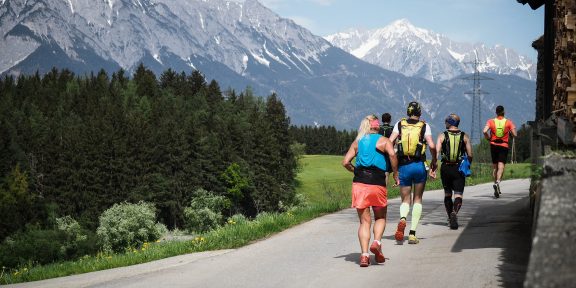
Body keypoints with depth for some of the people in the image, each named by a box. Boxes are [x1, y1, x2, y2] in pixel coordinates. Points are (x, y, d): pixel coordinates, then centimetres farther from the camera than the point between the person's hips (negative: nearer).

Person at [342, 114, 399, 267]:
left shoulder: (357, 142, 14)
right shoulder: (384, 141, 6)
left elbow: (345, 162, 5)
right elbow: (392, 154, -14)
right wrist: (395, 174, -5)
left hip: (359, 184, 2)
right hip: (377, 184, -2)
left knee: (364, 221, 6)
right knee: (380, 217, 18)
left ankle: (364, 254, -8)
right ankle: (376, 242, -7)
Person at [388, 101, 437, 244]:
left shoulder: (400, 124, 5)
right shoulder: (424, 126, 1)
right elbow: (432, 146, -11)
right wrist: (434, 161, 5)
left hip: (403, 167, 1)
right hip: (419, 166, -1)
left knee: (405, 200, 12)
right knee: (417, 199, 13)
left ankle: (402, 219, -22)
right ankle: (412, 234, 5)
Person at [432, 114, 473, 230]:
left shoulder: (442, 136, 1)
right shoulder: (464, 136, 4)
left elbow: (436, 152, -9)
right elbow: (470, 155, 2)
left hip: (445, 168, 1)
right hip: (459, 168, -1)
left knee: (447, 194, 17)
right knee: (458, 194, -3)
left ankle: (450, 217, 22)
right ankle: (454, 213, -30)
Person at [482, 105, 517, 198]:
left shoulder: (490, 121, 0)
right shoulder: (508, 122, -2)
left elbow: (485, 131, -15)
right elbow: (515, 134, -8)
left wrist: (488, 138, 4)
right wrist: (511, 130, 13)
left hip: (494, 145, 2)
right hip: (504, 146, -2)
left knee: (494, 166, 14)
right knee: (501, 167, -9)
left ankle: (496, 186, 19)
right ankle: (497, 182, -35)